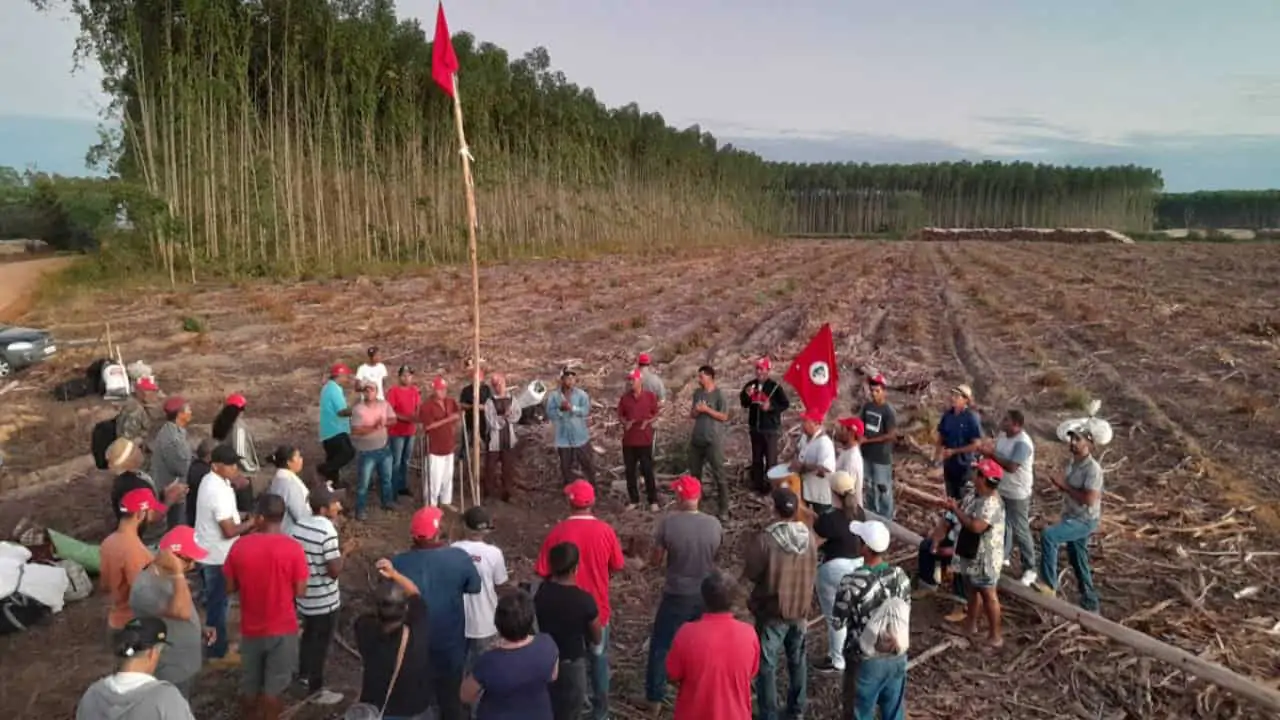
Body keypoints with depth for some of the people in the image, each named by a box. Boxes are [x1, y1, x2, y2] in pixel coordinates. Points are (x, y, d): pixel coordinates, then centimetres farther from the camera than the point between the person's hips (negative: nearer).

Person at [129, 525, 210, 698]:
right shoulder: (146, 587, -29)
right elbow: (182, 612, -39)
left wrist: (200, 629, 1)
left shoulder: (168, 577, 1)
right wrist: (178, 573, -38)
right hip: (169, 674, -9)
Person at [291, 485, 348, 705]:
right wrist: (343, 552, -10)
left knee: (309, 635, 28)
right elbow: (334, 571, -26)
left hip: (303, 595, 8)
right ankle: (316, 690, 23)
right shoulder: (327, 532, -27)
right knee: (320, 643, 9)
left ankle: (304, 673, 47)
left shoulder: (298, 525, -3)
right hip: (324, 600, -8)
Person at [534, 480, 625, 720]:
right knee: (598, 659, 20)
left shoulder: (558, 531, -17)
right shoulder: (605, 531, -13)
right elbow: (616, 566, 0)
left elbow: (544, 572, -12)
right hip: (597, 607, 1)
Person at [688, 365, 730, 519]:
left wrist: (706, 409, -16)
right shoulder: (697, 393, 9)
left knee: (719, 475, -3)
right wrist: (695, 411, -9)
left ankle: (723, 510, 1)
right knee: (694, 473, 14)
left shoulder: (719, 394, -9)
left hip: (713, 441, -6)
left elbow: (724, 416, -12)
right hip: (696, 440, 7)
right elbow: (691, 415, 13)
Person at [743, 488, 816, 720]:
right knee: (797, 660, 21)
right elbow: (812, 574, 6)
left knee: (766, 665, 8)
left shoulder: (765, 539, -24)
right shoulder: (808, 538, -7)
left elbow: (750, 574, -13)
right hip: (800, 609, 5)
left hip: (771, 612, -5)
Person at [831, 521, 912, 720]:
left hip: (865, 661, -4)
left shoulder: (853, 582, -25)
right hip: (897, 657, 4)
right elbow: (906, 616, 4)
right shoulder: (900, 575, -10)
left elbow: (838, 622, -13)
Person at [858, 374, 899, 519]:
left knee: (883, 489, 4)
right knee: (868, 486, 18)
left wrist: (868, 440, -17)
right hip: (866, 454, 6)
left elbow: (891, 436, -18)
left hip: (882, 457, -6)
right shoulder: (866, 406, 1)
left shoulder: (889, 411, -16)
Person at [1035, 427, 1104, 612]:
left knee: (1048, 535, -28)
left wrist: (1065, 485, -22)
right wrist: (1058, 483, -3)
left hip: (1085, 520, -9)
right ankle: (1090, 603, 31)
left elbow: (1089, 499, -28)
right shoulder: (1072, 463, 6)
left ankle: (1049, 584, -19)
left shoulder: (1093, 468, -21)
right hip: (1071, 517, 9)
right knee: (1078, 563, 17)